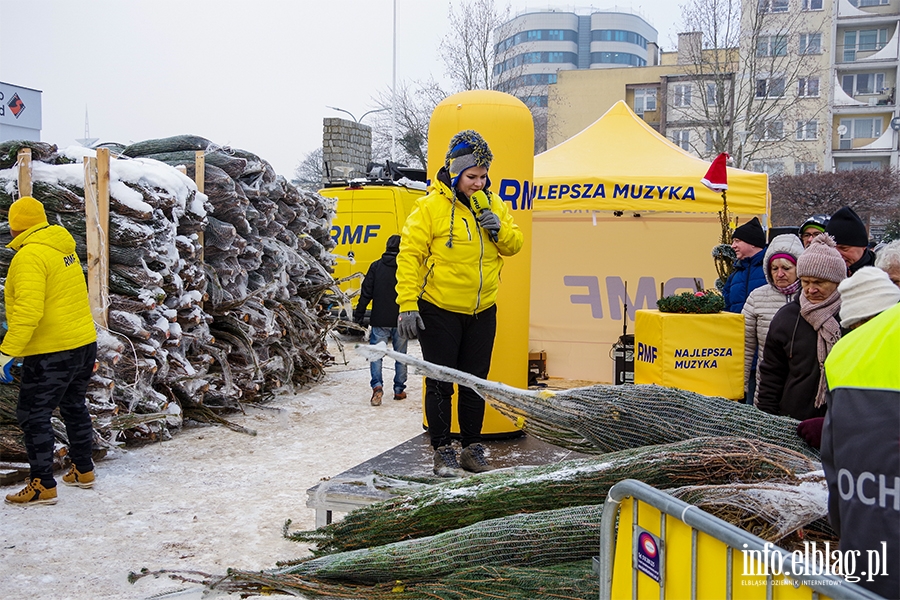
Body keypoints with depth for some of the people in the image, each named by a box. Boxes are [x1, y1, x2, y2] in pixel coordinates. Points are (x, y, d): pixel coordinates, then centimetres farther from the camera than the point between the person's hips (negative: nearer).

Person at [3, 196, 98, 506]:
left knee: (33, 415, 1)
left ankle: (43, 486, 4)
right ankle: (83, 471, 32)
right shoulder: (63, 247, 10)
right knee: (74, 406, 22)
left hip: (52, 353, -9)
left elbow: (28, 311, -26)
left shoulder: (30, 255, -17)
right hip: (85, 343, 9)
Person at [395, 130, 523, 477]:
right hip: (439, 312, -5)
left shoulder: (493, 205, 6)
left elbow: (515, 245, 9)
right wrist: (408, 306, -16)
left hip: (482, 312, 5)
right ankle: (442, 451, 15)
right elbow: (409, 256, -12)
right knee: (440, 382, 3)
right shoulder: (431, 207, -11)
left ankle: (473, 448, 25)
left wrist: (497, 227, -13)